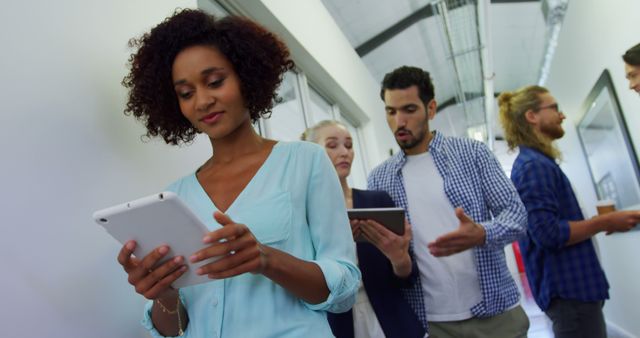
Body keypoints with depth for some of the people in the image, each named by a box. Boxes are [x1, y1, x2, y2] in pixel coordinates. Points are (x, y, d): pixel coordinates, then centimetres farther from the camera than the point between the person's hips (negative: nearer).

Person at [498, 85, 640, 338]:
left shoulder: (537, 163, 14)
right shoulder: (534, 165, -18)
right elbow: (549, 233, -25)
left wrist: (600, 222, 15)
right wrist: (605, 222, -15)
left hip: (572, 285, 10)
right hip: (568, 289, -10)